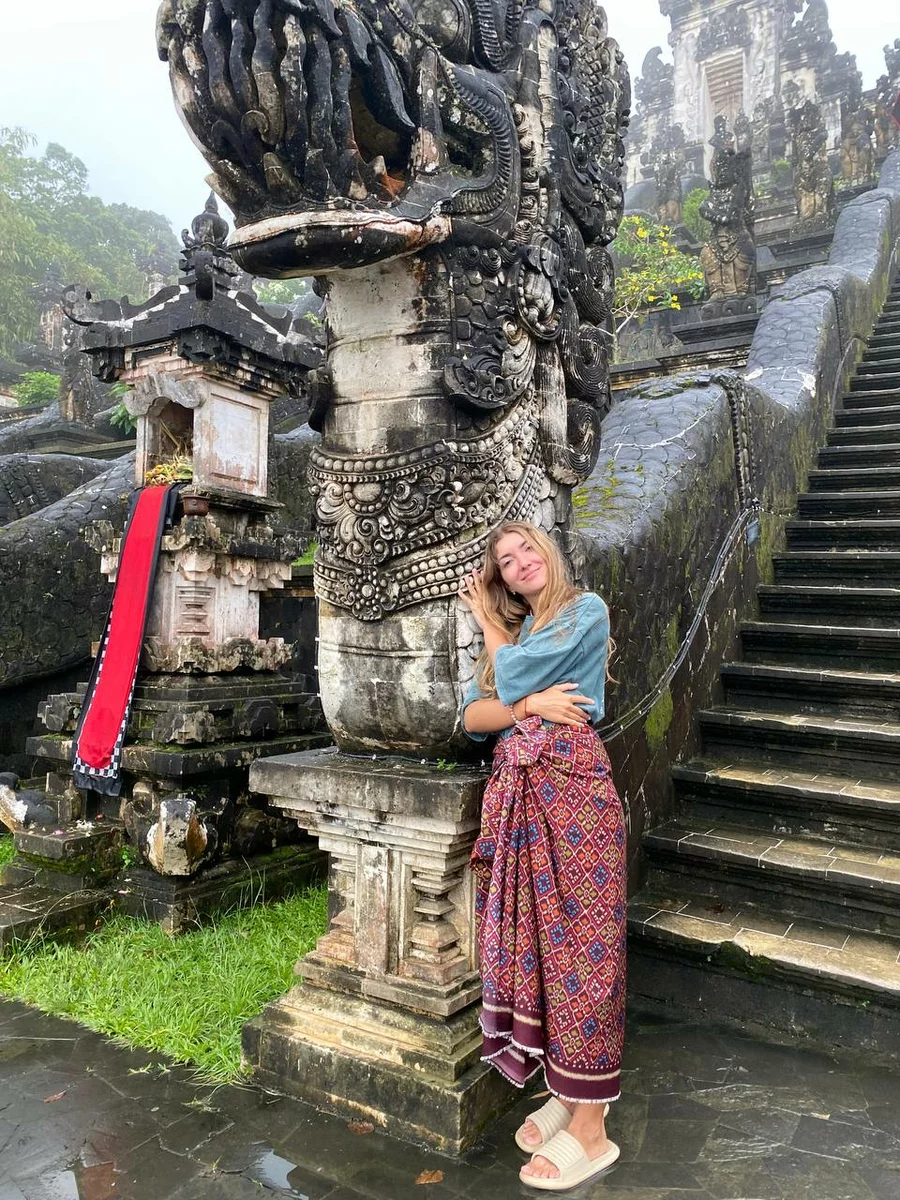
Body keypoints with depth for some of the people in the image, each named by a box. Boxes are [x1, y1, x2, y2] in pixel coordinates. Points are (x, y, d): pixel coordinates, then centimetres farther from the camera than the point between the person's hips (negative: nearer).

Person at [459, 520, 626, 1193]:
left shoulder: (585, 609, 3)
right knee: (531, 940, 9)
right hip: (517, 793, 6)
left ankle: (590, 1129, 7)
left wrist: (487, 619, 10)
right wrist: (532, 704, -10)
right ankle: (563, 1093, 24)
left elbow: (514, 677, -9)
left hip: (571, 786, -6)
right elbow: (473, 717, 9)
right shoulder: (514, 632, 21)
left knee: (577, 943, -3)